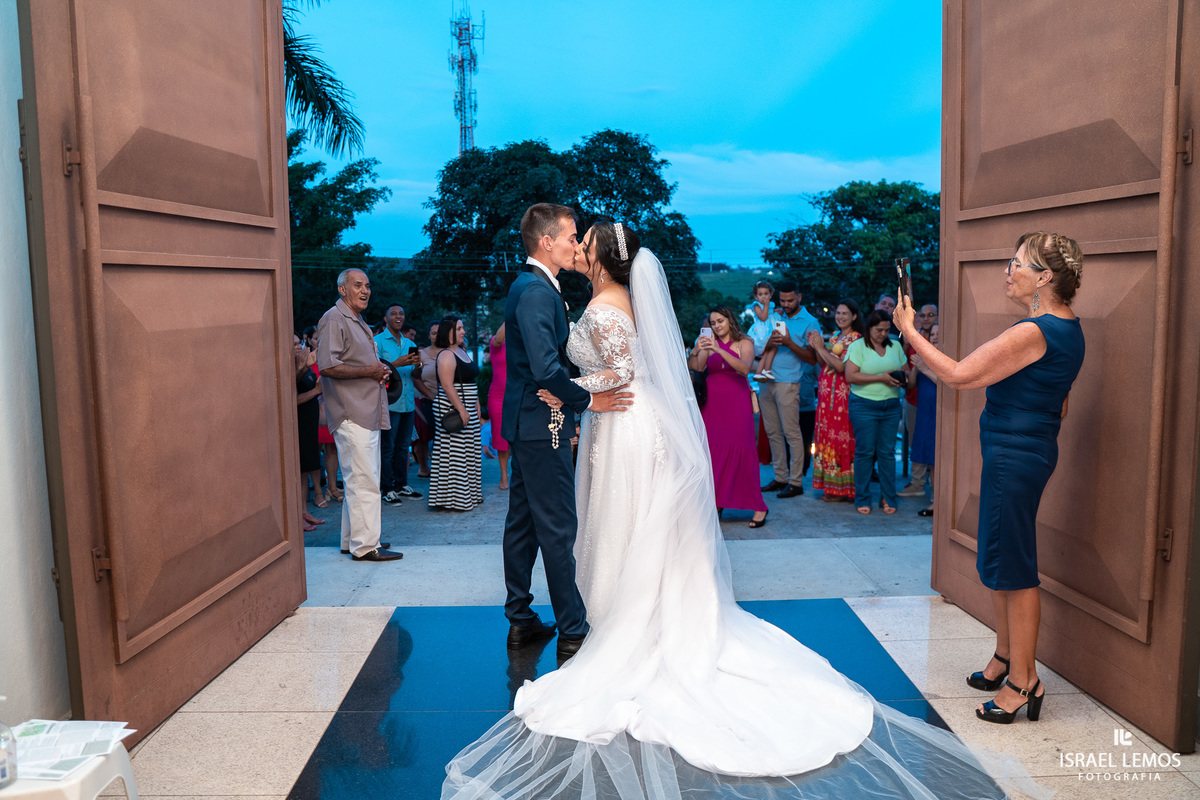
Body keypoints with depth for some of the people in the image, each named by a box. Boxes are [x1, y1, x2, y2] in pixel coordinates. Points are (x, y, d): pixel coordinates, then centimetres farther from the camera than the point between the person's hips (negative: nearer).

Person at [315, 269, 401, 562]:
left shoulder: (358, 322, 22)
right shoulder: (333, 320, -10)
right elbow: (327, 366, -20)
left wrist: (380, 371, 11)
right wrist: (368, 371, -15)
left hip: (367, 412, 10)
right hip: (351, 415, -10)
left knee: (360, 480, 14)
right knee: (363, 480, -9)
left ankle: (353, 540, 22)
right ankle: (365, 545, -4)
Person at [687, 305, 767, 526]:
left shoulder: (744, 343, 4)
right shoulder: (709, 342, 10)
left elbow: (745, 368, -15)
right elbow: (697, 368, -3)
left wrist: (719, 350, -24)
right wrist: (695, 351, -21)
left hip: (737, 403, -2)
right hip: (712, 403, 3)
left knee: (741, 450, -7)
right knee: (711, 450, -5)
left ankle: (758, 507, -2)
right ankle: (714, 502, 3)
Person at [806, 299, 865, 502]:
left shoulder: (855, 338, -9)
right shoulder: (834, 337, 17)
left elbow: (841, 366, -19)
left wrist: (821, 348, -13)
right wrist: (815, 347, 3)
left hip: (842, 395, -8)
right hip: (826, 394, 8)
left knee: (841, 439, -6)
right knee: (826, 438, 9)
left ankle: (842, 489, 1)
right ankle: (830, 487, 16)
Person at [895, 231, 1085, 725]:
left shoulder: (1034, 333, -21)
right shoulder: (1066, 329, 12)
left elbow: (959, 375, -21)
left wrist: (909, 331, -12)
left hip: (1013, 457, -10)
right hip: (1032, 450, 10)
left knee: (1013, 569, -1)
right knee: (1002, 561, 19)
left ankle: (1023, 681, 11)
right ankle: (1005, 659, 34)